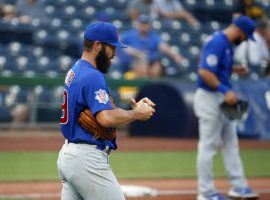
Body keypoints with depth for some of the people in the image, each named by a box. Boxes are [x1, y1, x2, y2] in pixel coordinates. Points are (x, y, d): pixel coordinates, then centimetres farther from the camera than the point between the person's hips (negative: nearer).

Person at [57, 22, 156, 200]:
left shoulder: (75, 71, 16)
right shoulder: (93, 76, -15)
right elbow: (106, 118, -27)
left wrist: (134, 108, 2)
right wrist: (137, 114, -13)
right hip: (87, 158, -10)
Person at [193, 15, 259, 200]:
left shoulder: (226, 43, 12)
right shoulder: (218, 43, -19)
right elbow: (204, 72, -27)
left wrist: (234, 69, 8)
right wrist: (225, 91, -26)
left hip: (223, 101, 11)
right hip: (210, 99, -11)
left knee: (231, 143, 14)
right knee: (208, 146, -2)